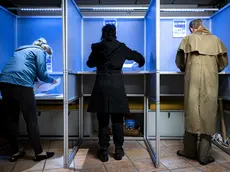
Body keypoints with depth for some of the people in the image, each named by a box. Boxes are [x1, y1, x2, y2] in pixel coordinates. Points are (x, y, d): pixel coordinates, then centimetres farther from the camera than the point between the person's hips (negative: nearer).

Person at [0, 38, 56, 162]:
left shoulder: (21, 50, 32)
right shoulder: (40, 52, 10)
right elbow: (42, 74, 3)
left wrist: (33, 79, 41)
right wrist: (52, 81, 21)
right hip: (21, 85, -7)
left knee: (11, 120, 13)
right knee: (31, 121, 1)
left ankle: (15, 153, 22)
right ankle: (39, 153, 10)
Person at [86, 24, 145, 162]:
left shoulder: (97, 47, 7)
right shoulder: (121, 47, 8)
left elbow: (90, 63, 22)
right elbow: (138, 56, 21)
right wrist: (140, 63, 43)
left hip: (102, 83, 0)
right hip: (117, 83, 1)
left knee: (103, 120, 7)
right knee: (117, 120, 9)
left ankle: (104, 151, 11)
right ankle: (118, 150, 16)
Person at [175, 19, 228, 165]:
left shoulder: (189, 39, 8)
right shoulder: (215, 39, 12)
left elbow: (179, 61, 9)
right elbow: (224, 62, 14)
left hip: (193, 80, -1)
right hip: (210, 81, 1)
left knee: (192, 113, 5)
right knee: (208, 114, 4)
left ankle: (190, 151, 15)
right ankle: (204, 155, 8)